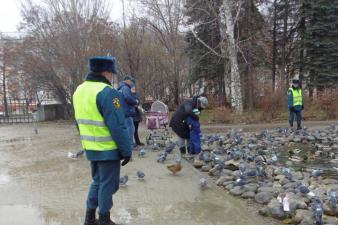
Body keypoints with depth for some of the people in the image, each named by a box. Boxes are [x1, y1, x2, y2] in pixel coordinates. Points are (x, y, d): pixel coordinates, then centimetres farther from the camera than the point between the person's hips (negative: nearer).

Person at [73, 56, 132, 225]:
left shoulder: (79, 90, 8)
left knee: (97, 181, 22)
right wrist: (126, 151, -13)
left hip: (91, 148, 8)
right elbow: (118, 126, -21)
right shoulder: (107, 92, -20)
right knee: (107, 185, 6)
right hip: (108, 150, -8)